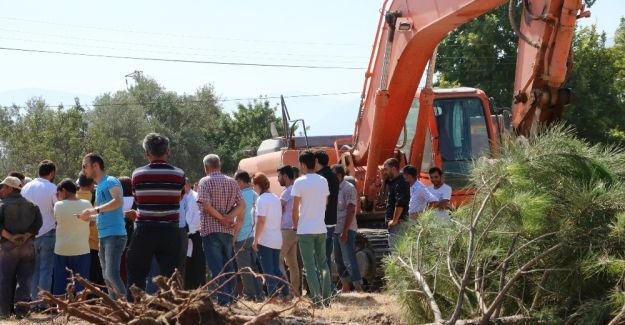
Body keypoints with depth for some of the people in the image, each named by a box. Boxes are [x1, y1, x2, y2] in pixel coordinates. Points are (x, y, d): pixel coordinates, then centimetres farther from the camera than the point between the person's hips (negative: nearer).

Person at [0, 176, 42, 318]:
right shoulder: (31, 205, 7)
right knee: (25, 280, 5)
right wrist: (27, 235, -9)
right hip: (27, 246, 2)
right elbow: (38, 221, -5)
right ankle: (21, 310, 1)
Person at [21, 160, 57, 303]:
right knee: (46, 269, 0)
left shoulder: (26, 188, 4)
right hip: (47, 232, -4)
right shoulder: (52, 188, -10)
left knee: (34, 269, 11)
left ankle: (33, 301, 10)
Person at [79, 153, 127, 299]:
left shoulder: (111, 182, -6)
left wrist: (95, 210, -24)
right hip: (103, 237, 10)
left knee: (111, 274, -18)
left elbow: (118, 201, -25)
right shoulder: (99, 187, 21)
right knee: (107, 277, 8)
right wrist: (88, 217, 15)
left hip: (115, 235, -10)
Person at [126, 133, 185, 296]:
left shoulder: (138, 174, -3)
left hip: (144, 232, -1)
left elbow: (137, 199, 7)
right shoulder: (179, 174, -2)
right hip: (170, 232, 1)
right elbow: (180, 197, 8)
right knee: (169, 278, 5)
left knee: (136, 277, 7)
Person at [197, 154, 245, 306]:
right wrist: (228, 218, -7)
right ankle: (230, 298, 15)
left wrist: (222, 219, -10)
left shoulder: (205, 182, -5)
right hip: (228, 231, 5)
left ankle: (223, 300, -12)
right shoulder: (232, 182, 10)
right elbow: (241, 205, 3)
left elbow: (206, 205, -17)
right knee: (229, 266, 13)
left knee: (216, 267, -6)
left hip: (211, 230, -5)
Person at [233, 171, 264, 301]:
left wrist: (234, 236, -10)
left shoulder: (242, 196, -13)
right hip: (253, 235, 7)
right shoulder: (255, 195, 9)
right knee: (254, 267, 12)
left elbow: (240, 220, -17)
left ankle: (249, 294, 1)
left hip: (242, 237, -7)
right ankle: (259, 294, 11)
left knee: (244, 268, -1)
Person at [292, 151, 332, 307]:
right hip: (321, 228, 5)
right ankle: (327, 297, 14)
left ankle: (317, 299, -10)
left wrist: (295, 225, 5)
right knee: (323, 263, 15)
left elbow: (295, 208, -9)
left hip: (305, 230, -5)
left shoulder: (300, 182, -11)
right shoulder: (323, 181, 6)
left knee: (310, 266, -3)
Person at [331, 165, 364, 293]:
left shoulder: (348, 188, -12)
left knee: (349, 260, -13)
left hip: (346, 230, -9)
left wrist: (345, 231, -22)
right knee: (339, 260, 13)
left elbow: (351, 211, -18)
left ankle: (359, 288, -16)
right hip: (336, 230, 9)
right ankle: (345, 288, 21)